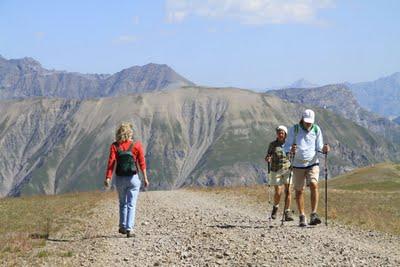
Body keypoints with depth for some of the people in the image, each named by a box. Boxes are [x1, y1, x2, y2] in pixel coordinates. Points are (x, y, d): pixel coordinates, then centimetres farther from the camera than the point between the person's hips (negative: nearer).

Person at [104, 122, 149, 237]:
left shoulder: (114, 146, -3)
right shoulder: (137, 145, -4)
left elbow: (111, 162, -11)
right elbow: (142, 163, -4)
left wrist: (108, 178, -14)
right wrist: (145, 178, 3)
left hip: (120, 178, 2)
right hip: (133, 178, -2)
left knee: (122, 203, 19)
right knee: (131, 205, 2)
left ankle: (123, 227, 25)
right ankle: (129, 229, -7)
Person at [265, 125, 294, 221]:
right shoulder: (273, 144, 2)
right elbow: (267, 157, 4)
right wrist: (268, 159, -18)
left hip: (287, 170, 1)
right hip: (276, 171, -1)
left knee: (288, 191, -9)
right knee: (278, 192, -4)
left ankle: (287, 213, -3)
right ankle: (275, 207, 25)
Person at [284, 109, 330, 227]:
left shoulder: (316, 129, 4)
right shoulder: (294, 129, -1)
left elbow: (319, 147, 6)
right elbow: (287, 146, -2)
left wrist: (324, 149, -17)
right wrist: (291, 150, -25)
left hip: (313, 163, 0)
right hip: (298, 165, 0)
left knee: (314, 185, -20)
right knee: (299, 191, 4)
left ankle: (314, 215, -20)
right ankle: (302, 217, 15)